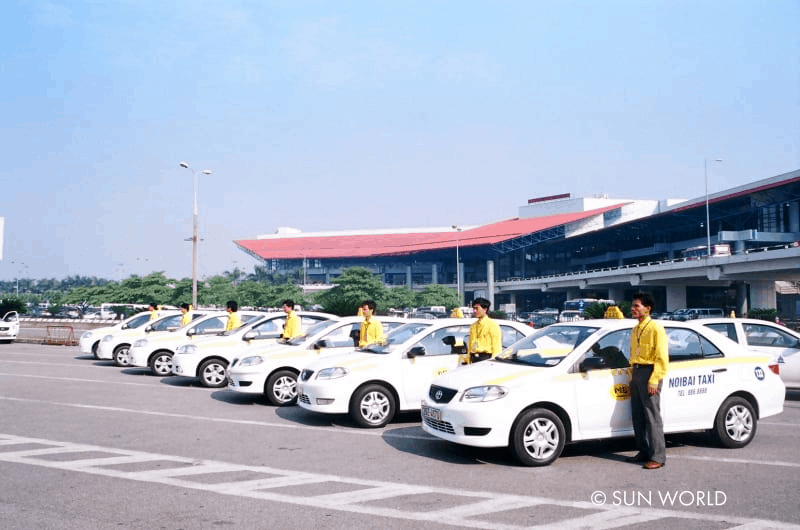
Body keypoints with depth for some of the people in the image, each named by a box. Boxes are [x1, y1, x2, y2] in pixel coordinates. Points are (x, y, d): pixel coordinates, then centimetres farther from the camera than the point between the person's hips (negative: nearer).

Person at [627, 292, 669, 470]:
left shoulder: (655, 328, -9)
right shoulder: (635, 329, 17)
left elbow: (662, 357, -13)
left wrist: (654, 380, -19)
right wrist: (633, 376, 16)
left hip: (649, 373, -8)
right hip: (636, 373, 9)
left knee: (652, 417, -6)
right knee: (637, 416, 11)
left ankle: (658, 457, -2)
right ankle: (644, 452, 20)